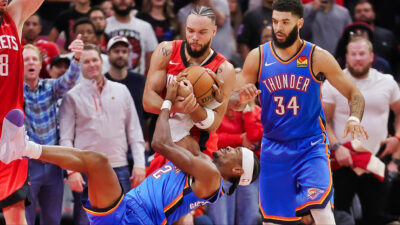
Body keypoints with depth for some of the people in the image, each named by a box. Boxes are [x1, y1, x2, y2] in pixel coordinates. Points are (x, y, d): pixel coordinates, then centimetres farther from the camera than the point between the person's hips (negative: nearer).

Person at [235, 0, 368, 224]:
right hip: (273, 146, 3)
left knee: (320, 206, -21)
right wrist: (243, 97, -21)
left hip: (311, 146, -2)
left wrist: (354, 119, -24)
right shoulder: (257, 57, -1)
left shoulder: (317, 57, -7)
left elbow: (354, 94, -3)